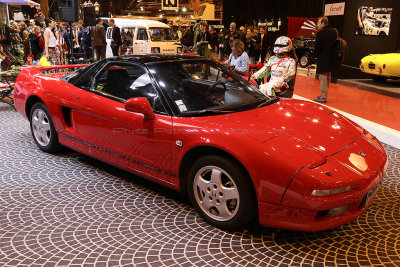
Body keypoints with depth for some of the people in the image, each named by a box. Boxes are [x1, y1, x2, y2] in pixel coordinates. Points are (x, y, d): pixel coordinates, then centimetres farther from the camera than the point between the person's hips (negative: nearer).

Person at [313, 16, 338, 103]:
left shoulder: (321, 33, -14)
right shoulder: (334, 32, 9)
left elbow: (317, 47, -12)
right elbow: (336, 44, 16)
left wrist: (316, 55, 3)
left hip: (322, 60, -8)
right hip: (331, 59, 8)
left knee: (323, 78, -5)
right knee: (327, 78, 15)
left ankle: (323, 97, -5)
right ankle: (324, 95, 25)